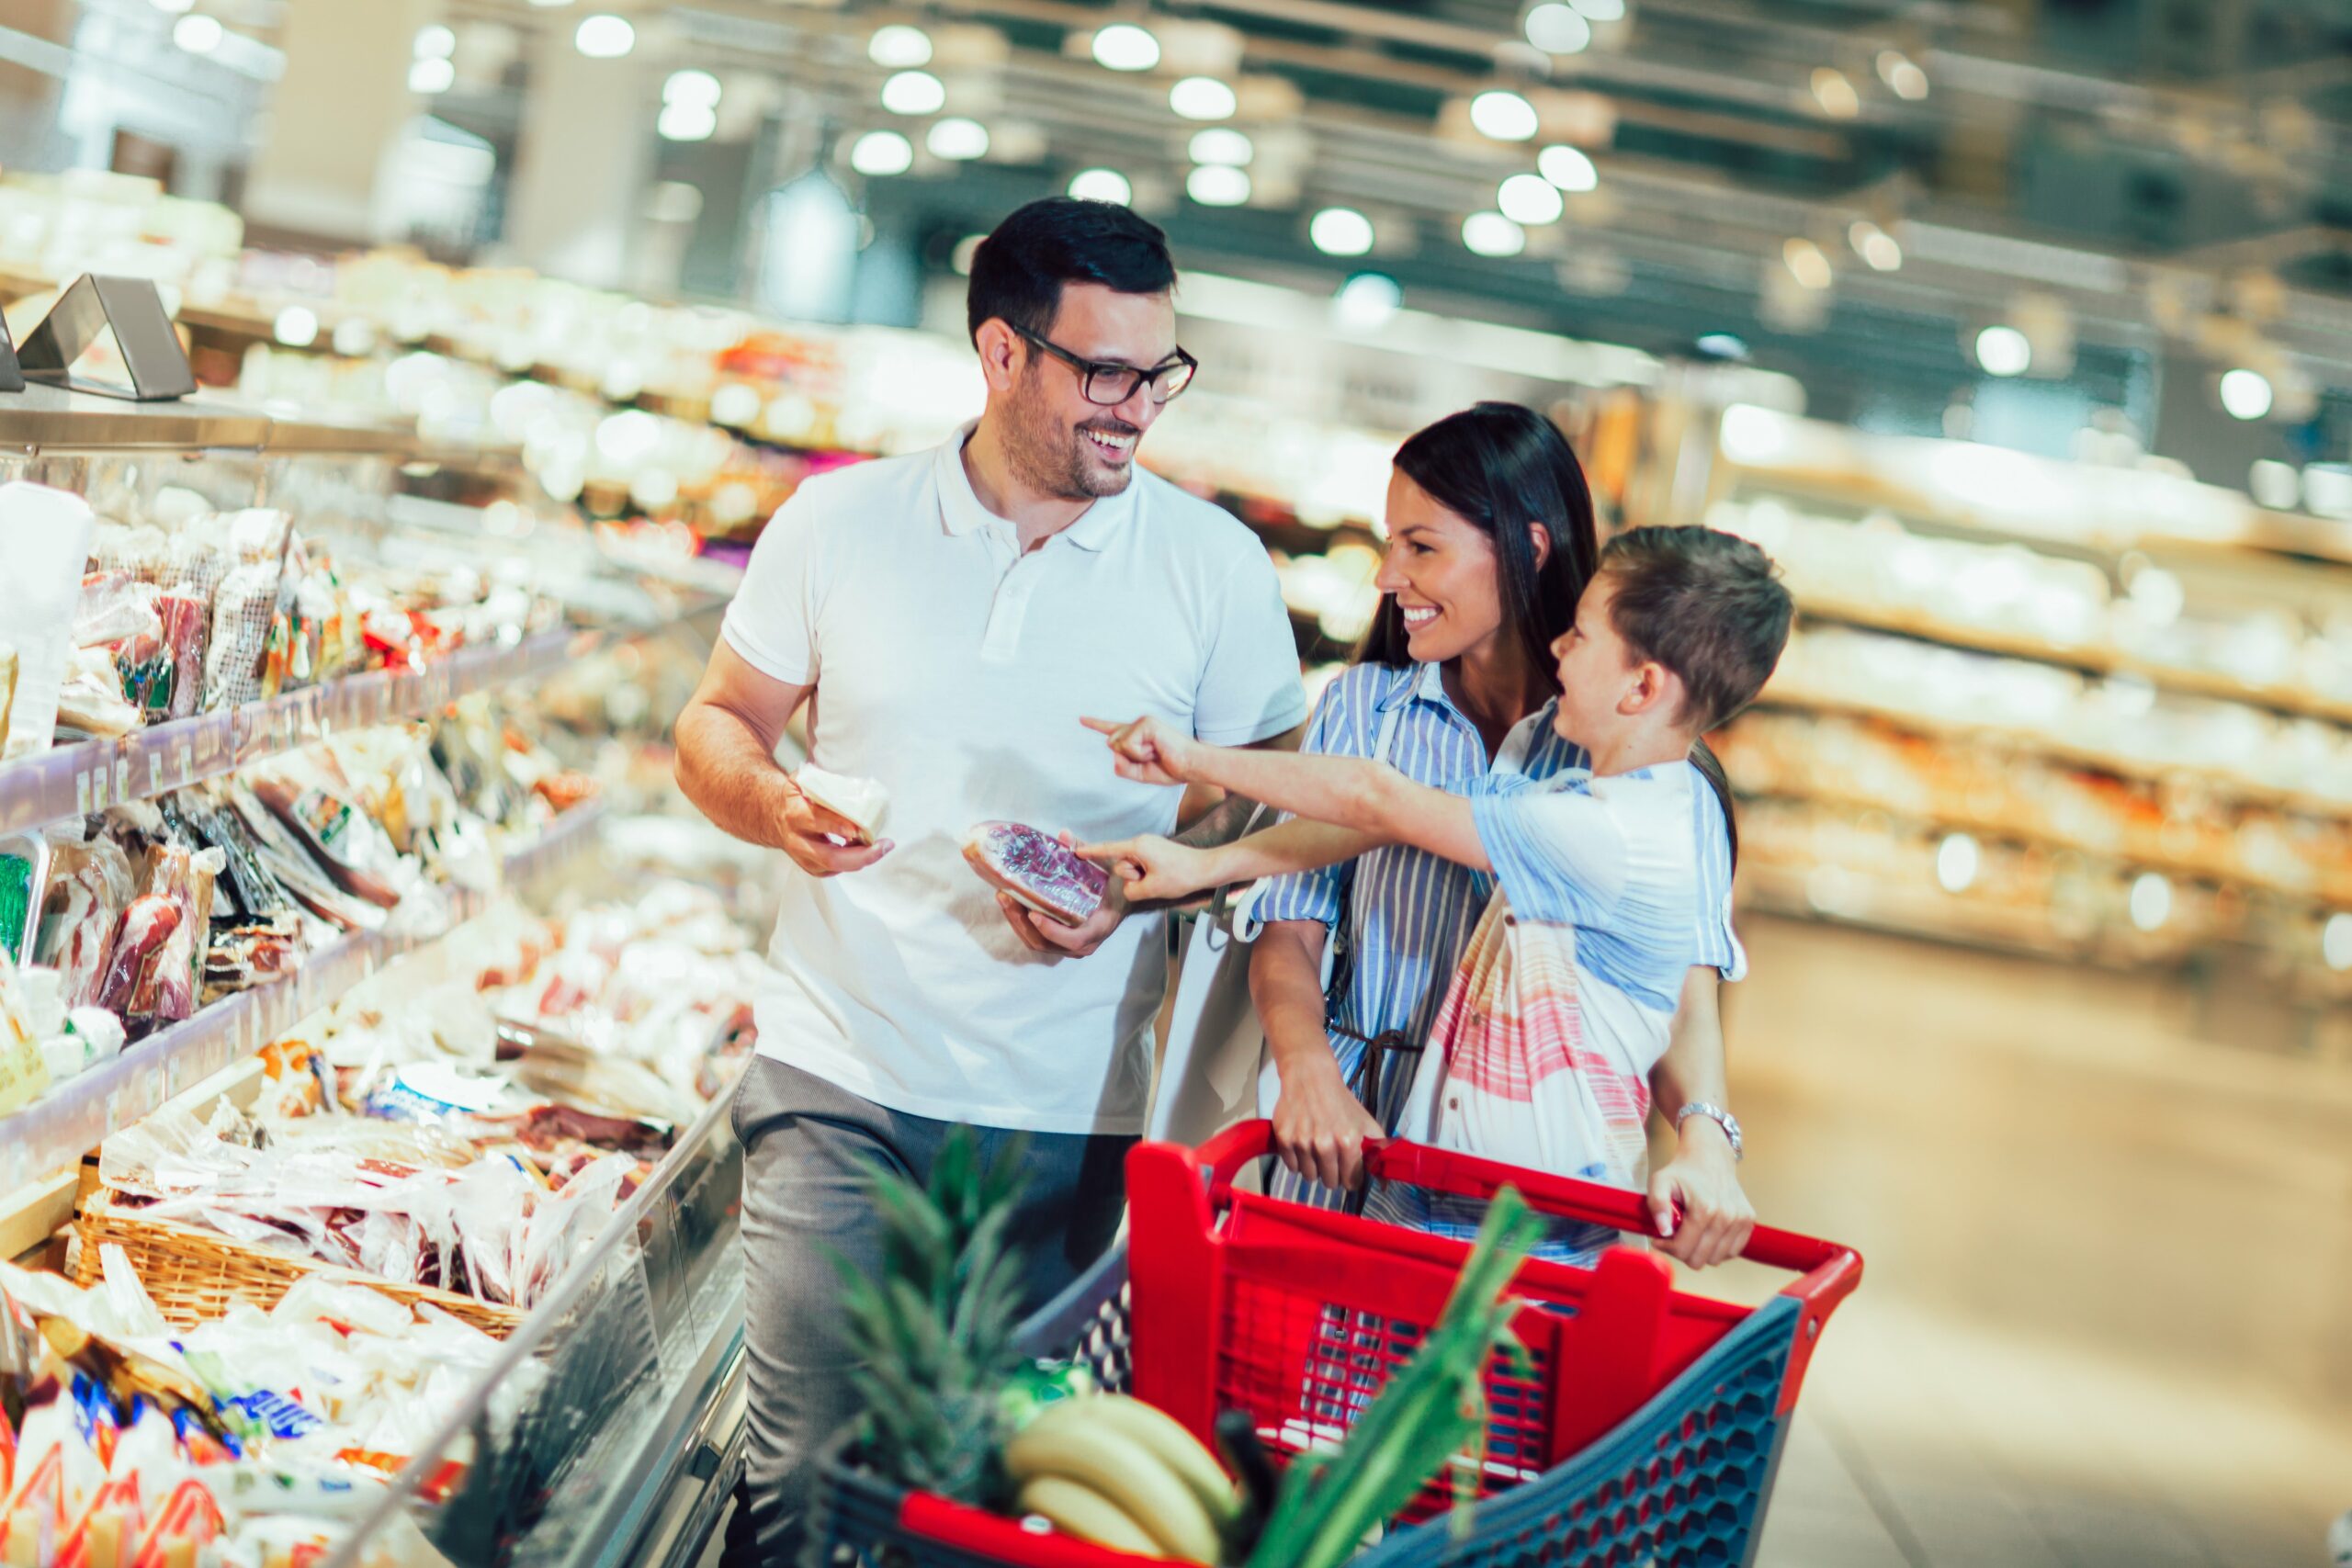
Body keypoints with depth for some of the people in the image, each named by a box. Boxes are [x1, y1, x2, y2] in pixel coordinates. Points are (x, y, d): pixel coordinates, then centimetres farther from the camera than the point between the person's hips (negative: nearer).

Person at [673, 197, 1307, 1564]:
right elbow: (718, 725, 12)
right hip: (840, 1078, 0)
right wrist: (774, 805, -10)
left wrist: (1138, 882, -13)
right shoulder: (837, 522, 2)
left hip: (1066, 1113, 0)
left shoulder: (1215, 566, 0)